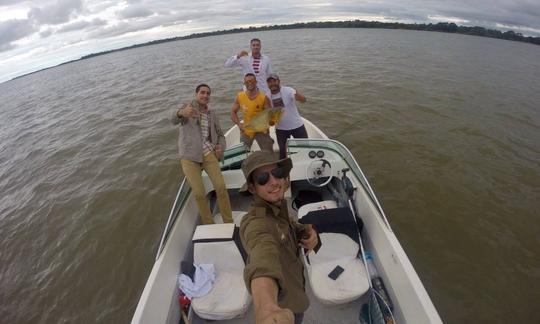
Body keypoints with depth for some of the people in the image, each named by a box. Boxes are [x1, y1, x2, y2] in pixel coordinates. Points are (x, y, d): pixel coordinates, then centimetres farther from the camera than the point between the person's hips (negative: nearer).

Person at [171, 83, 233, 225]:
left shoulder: (212, 114, 14)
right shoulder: (189, 106, 1)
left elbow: (220, 134, 23)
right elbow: (174, 119, -21)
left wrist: (221, 147, 0)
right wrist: (181, 112, -47)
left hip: (208, 154, 3)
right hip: (189, 157, -3)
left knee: (221, 186, -12)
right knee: (199, 193, -10)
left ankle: (229, 223, 1)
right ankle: (210, 226, 10)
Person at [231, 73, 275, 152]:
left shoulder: (264, 97, -13)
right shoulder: (240, 97, -6)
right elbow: (233, 112, 3)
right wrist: (239, 124, -13)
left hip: (261, 130, -2)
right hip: (246, 130, 2)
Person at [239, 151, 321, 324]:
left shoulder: (278, 207, -12)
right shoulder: (257, 222, -40)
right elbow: (264, 255, -59)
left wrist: (309, 231, -25)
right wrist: (265, 306, -79)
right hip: (283, 305, -7)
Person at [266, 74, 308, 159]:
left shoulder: (288, 90, -16)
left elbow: (303, 100, -32)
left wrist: (298, 96, -54)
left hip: (297, 125, -2)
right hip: (280, 128, 3)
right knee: (282, 150, 14)